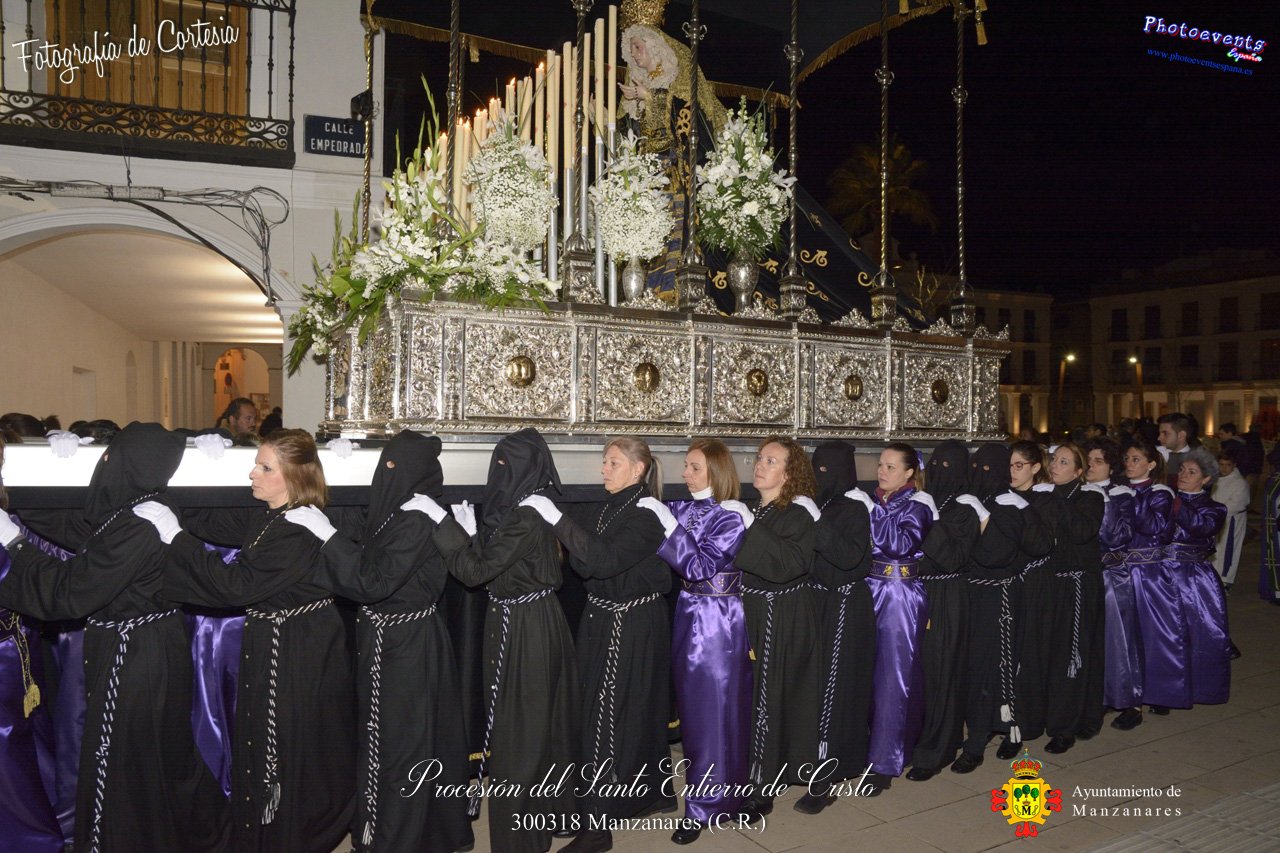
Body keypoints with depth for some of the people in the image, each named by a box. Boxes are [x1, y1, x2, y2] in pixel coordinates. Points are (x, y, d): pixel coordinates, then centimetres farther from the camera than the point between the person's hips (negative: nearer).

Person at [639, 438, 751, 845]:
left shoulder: (731, 516, -13)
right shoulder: (683, 509, 5)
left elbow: (700, 566, -22)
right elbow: (668, 557, 0)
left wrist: (668, 522, -25)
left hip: (719, 619, -7)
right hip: (688, 614, 7)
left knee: (715, 709, 2)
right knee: (692, 704, 16)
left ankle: (704, 805, 13)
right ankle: (714, 788, 34)